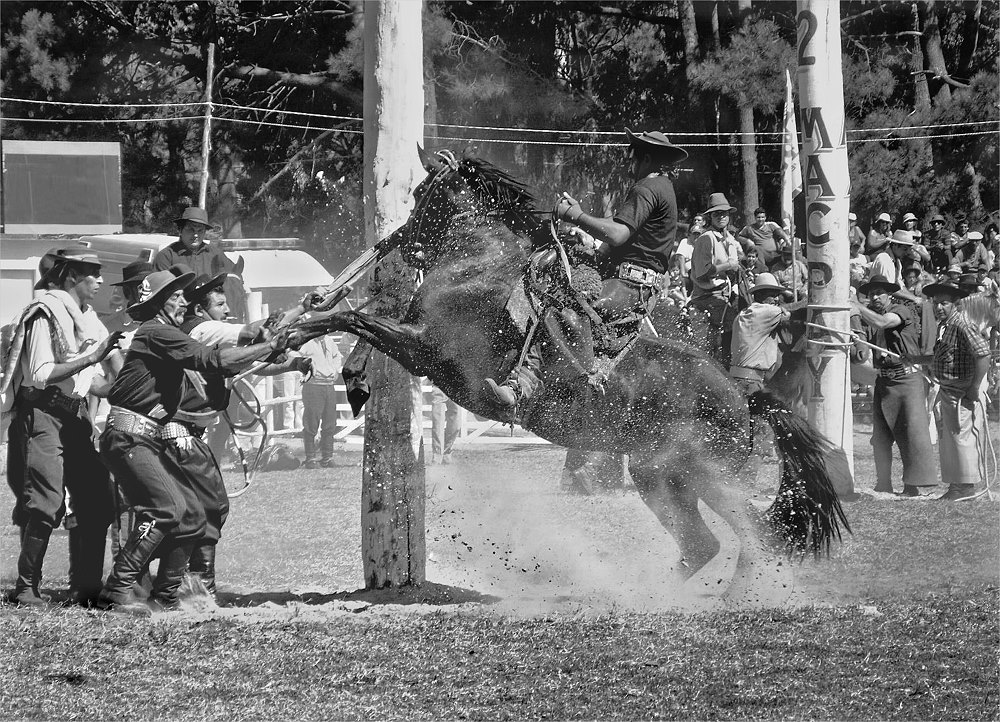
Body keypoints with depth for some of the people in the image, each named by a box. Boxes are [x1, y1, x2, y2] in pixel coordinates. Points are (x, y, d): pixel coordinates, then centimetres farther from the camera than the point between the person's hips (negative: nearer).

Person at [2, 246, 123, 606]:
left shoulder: (85, 317, 16)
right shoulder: (46, 313, -10)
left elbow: (99, 380, 20)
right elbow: (40, 375, -19)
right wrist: (91, 357, -22)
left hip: (76, 416, 8)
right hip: (41, 414, -8)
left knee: (96, 501, 1)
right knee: (47, 503, -15)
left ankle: (85, 587, 7)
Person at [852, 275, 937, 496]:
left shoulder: (902, 310, -6)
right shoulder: (870, 313, 13)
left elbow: (882, 322, -22)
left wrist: (859, 307, -16)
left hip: (908, 379, -7)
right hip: (883, 381, 7)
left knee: (914, 431, -10)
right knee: (880, 436, 7)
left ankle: (917, 486, -9)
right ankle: (883, 486, 14)